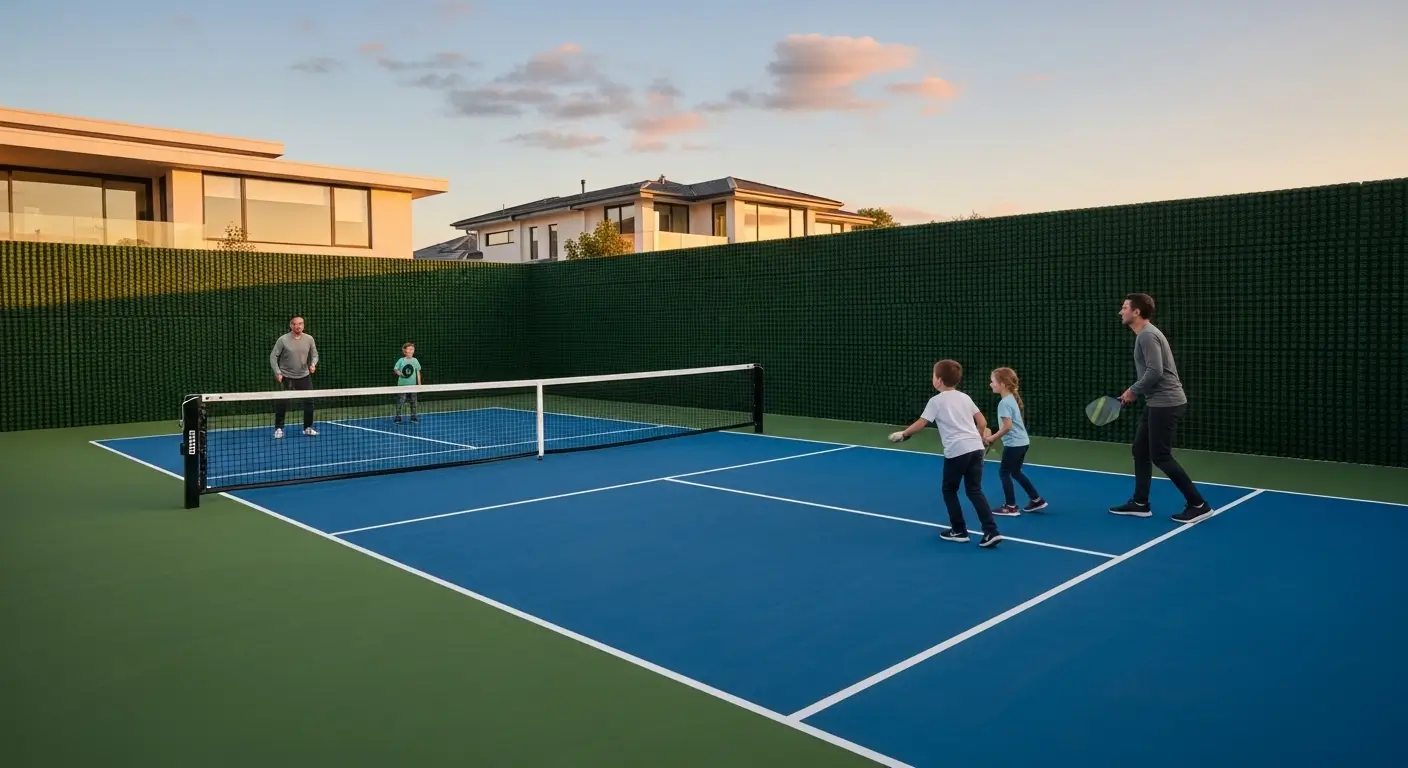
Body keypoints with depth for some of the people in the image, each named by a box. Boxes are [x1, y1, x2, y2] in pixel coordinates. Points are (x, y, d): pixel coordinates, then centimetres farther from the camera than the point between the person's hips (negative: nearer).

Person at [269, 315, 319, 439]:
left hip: (304, 376, 3)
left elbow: (314, 355, 9)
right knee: (281, 403, -2)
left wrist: (313, 364, -11)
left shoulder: (309, 339, -1)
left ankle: (308, 428, 15)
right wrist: (277, 373, -11)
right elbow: (273, 356, -4)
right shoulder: (283, 339, -9)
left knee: (309, 402, 1)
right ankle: (279, 429, 13)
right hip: (286, 377, -3)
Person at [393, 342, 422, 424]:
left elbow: (418, 373, 9)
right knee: (400, 401, -2)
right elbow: (396, 369, 4)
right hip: (402, 384, -3)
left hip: (412, 384, 3)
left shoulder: (415, 361, 5)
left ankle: (413, 417, 19)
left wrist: (419, 383, 7)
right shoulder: (401, 360, -3)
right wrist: (399, 373, -17)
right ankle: (398, 417, 7)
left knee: (413, 401, 8)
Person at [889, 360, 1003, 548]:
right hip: (976, 448, 6)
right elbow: (982, 422, 17)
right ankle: (991, 531, -2)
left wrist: (903, 434, 11)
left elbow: (920, 424, -3)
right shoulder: (965, 397, 16)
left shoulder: (936, 401, 0)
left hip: (957, 451, -6)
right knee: (974, 490, 9)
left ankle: (959, 531, 18)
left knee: (949, 490, 13)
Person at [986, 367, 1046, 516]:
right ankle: (1036, 500, 25)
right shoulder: (1012, 398, 10)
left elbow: (1007, 426, -24)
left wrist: (992, 438, -14)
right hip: (1022, 442, 9)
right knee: (1016, 472, 20)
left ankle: (1011, 507, 9)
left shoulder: (1004, 402, -19)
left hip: (1014, 443, -9)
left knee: (1004, 473, 3)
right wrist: (996, 436, 17)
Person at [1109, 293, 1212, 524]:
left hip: (1166, 404, -10)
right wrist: (1134, 391, 11)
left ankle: (1198, 505, 2)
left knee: (1160, 457, -5)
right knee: (1140, 451, 13)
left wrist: (1134, 390, -12)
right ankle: (1140, 504, 20)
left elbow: (1155, 371, -24)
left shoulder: (1148, 335, -16)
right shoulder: (1144, 334, 16)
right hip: (1157, 403, 10)